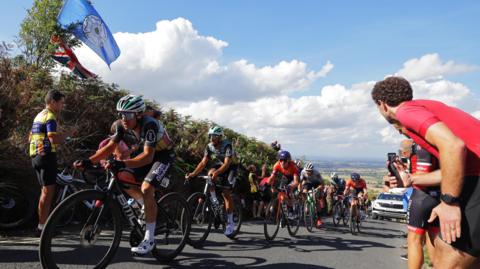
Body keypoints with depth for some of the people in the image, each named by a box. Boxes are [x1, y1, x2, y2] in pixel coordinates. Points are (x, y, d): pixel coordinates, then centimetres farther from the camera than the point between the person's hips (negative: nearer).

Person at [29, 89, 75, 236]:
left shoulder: (39, 116, 19)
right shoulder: (50, 117, -12)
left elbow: (31, 138, 24)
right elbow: (54, 138, -25)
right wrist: (69, 133, -12)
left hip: (36, 156, 10)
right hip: (47, 156, -10)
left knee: (45, 191, 15)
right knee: (48, 192, -6)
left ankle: (43, 224, 21)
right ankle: (42, 226, -3)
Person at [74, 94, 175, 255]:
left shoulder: (149, 125, -32)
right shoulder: (124, 125, -12)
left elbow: (148, 156, -40)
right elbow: (110, 147, -10)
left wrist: (122, 163, -53)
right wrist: (89, 161, -24)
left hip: (163, 154, -7)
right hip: (146, 151, 7)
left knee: (146, 188, -25)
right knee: (122, 177, -10)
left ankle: (150, 239, -16)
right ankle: (149, 205, 13)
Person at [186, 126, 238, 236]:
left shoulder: (227, 145, -25)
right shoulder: (209, 146, -9)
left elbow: (227, 163, -35)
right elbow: (203, 162, -14)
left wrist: (217, 172, -52)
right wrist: (193, 173, -29)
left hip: (230, 168, -5)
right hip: (218, 166, 5)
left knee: (226, 193, -14)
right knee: (210, 174, -30)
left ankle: (230, 223, -4)